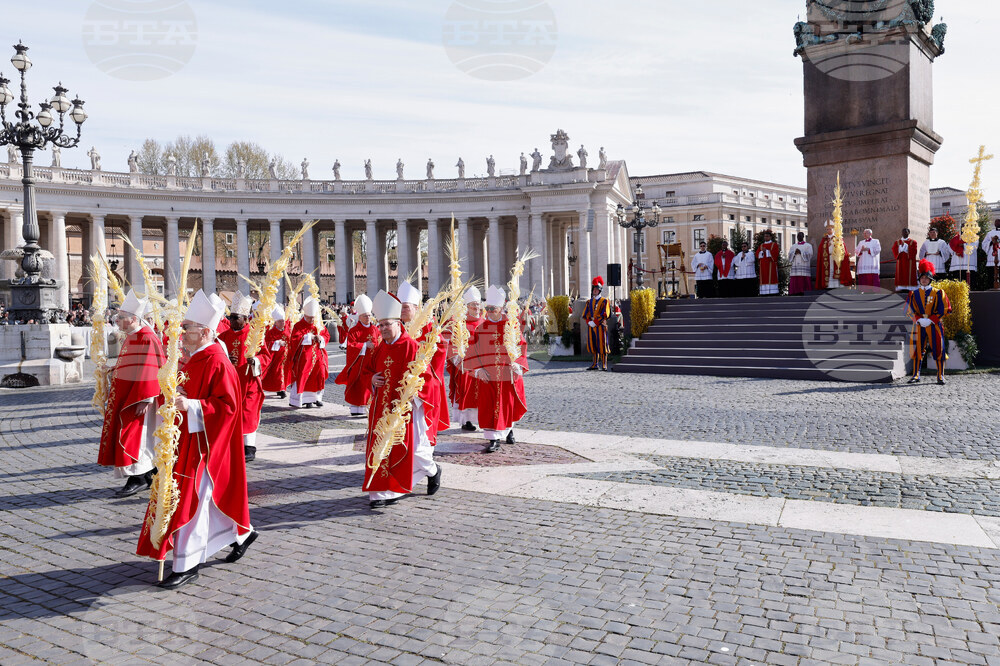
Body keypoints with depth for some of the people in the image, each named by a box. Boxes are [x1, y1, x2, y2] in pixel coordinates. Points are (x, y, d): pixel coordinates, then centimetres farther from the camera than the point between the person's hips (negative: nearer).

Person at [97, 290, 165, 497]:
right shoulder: (131, 338, 13)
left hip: (137, 399, -10)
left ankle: (138, 479, 1)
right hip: (124, 396, 10)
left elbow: (150, 371, -22)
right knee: (139, 438, 13)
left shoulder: (146, 339, -18)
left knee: (132, 437, -7)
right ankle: (146, 475, 21)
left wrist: (144, 399, -24)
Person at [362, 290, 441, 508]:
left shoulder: (411, 346, -9)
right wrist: (372, 378, -3)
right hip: (381, 407, 6)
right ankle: (384, 492, 14)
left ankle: (433, 470, 31)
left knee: (411, 447, 1)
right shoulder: (378, 348, 10)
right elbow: (367, 369, 20)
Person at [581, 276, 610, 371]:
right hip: (591, 327, 5)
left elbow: (605, 314, -10)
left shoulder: (604, 301, 1)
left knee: (602, 345, -4)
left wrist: (595, 322, -15)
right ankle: (595, 364, 15)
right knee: (592, 346, 6)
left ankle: (604, 365, 0)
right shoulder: (589, 302, 15)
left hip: (600, 326, -5)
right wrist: (589, 322, -8)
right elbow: (584, 315, 9)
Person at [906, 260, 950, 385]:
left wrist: (930, 320, -12)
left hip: (934, 325, -1)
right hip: (919, 325, 1)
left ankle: (940, 376, 7)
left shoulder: (938, 293, 3)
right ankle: (916, 375, 9)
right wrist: (919, 320, -11)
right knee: (918, 350, 1)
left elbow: (943, 310, -2)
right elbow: (910, 310, 5)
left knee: (938, 350, -1)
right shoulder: (914, 294, 8)